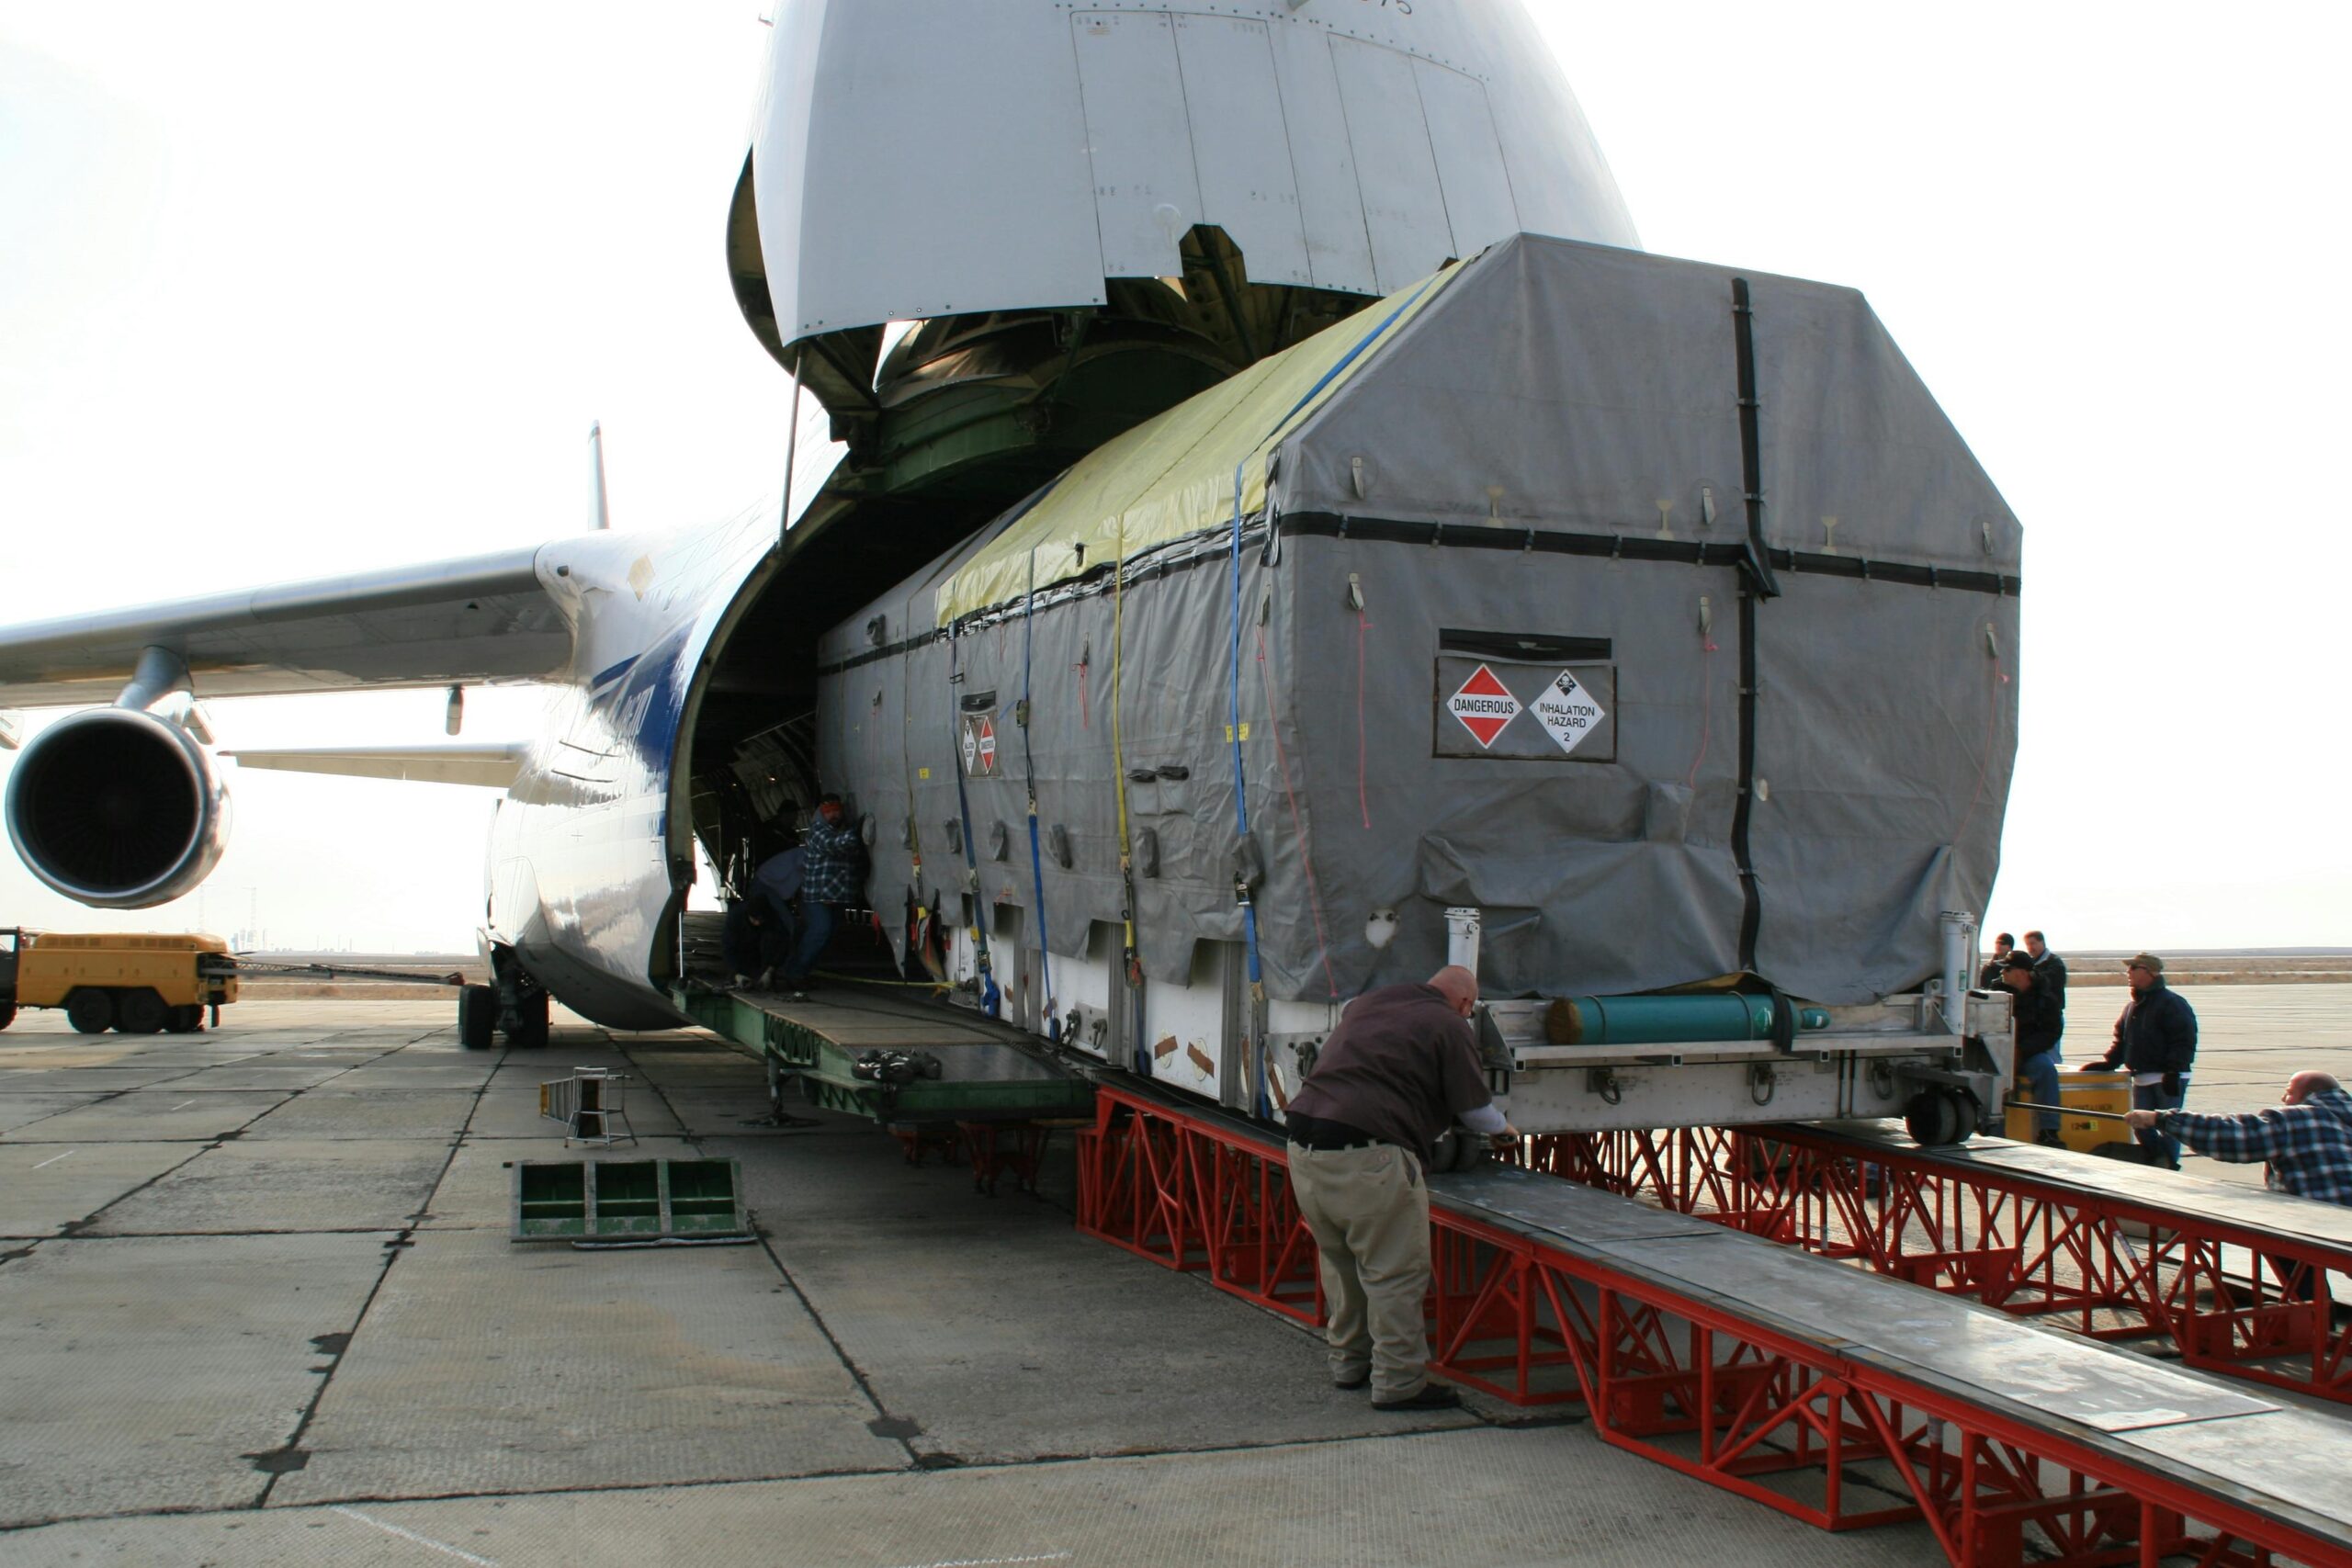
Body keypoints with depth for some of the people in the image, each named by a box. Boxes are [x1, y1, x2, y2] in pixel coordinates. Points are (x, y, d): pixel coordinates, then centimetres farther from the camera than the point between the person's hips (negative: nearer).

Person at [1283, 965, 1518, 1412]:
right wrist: (1502, 1130, 30)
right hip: (1366, 1154, -8)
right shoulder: (1449, 1026, 3)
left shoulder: (1368, 1002, 23)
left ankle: (1348, 1362, 33)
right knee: (1396, 1273, 3)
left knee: (1341, 1262, 22)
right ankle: (1398, 1382, 8)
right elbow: (1475, 1109, 7)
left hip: (1303, 1142, 8)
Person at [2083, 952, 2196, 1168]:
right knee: (2141, 1125, 7)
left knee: (2168, 1125, -3)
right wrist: (2107, 1062, 9)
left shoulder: (2172, 1003, -9)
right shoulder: (2132, 1006, 17)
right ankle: (2157, 1162, 18)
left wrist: (2173, 1071, -23)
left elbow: (2183, 1041, -16)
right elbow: (2121, 1040, 22)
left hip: (2167, 1078, -8)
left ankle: (2168, 1167, 4)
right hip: (2141, 1078, 8)